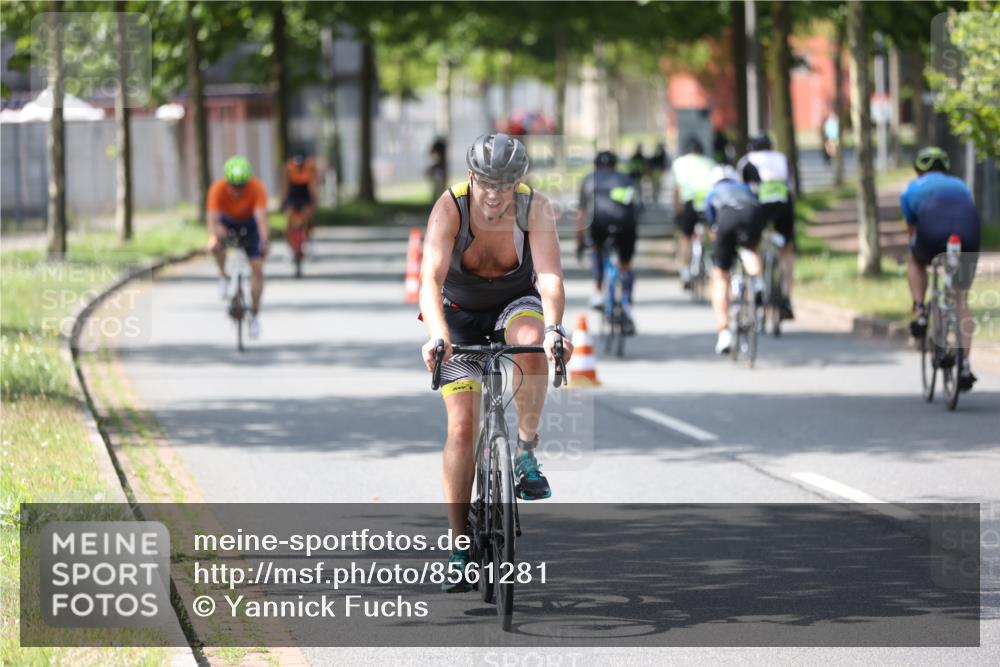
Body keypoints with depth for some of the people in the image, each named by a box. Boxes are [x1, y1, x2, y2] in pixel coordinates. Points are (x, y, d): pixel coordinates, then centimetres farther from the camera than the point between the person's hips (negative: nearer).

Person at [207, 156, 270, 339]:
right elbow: (212, 217, -42)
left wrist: (264, 240, -61)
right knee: (216, 246, -32)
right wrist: (213, 236, -62)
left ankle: (254, 315, 5)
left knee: (257, 269, -9)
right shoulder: (218, 189, -34)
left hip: (249, 223, -1)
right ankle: (223, 277, -3)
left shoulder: (257, 188, -35)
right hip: (227, 221, 1)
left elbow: (261, 216, -44)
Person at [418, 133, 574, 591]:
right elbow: (430, 279, -38)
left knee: (531, 342, -37)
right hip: (460, 313, 0)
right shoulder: (450, 208, -27)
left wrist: (554, 328, -54)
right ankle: (459, 545, -4)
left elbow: (550, 276, -35)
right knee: (462, 423, -12)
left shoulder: (535, 208, -24)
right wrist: (437, 336, -55)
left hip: (515, 304, 0)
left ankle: (527, 451, -17)